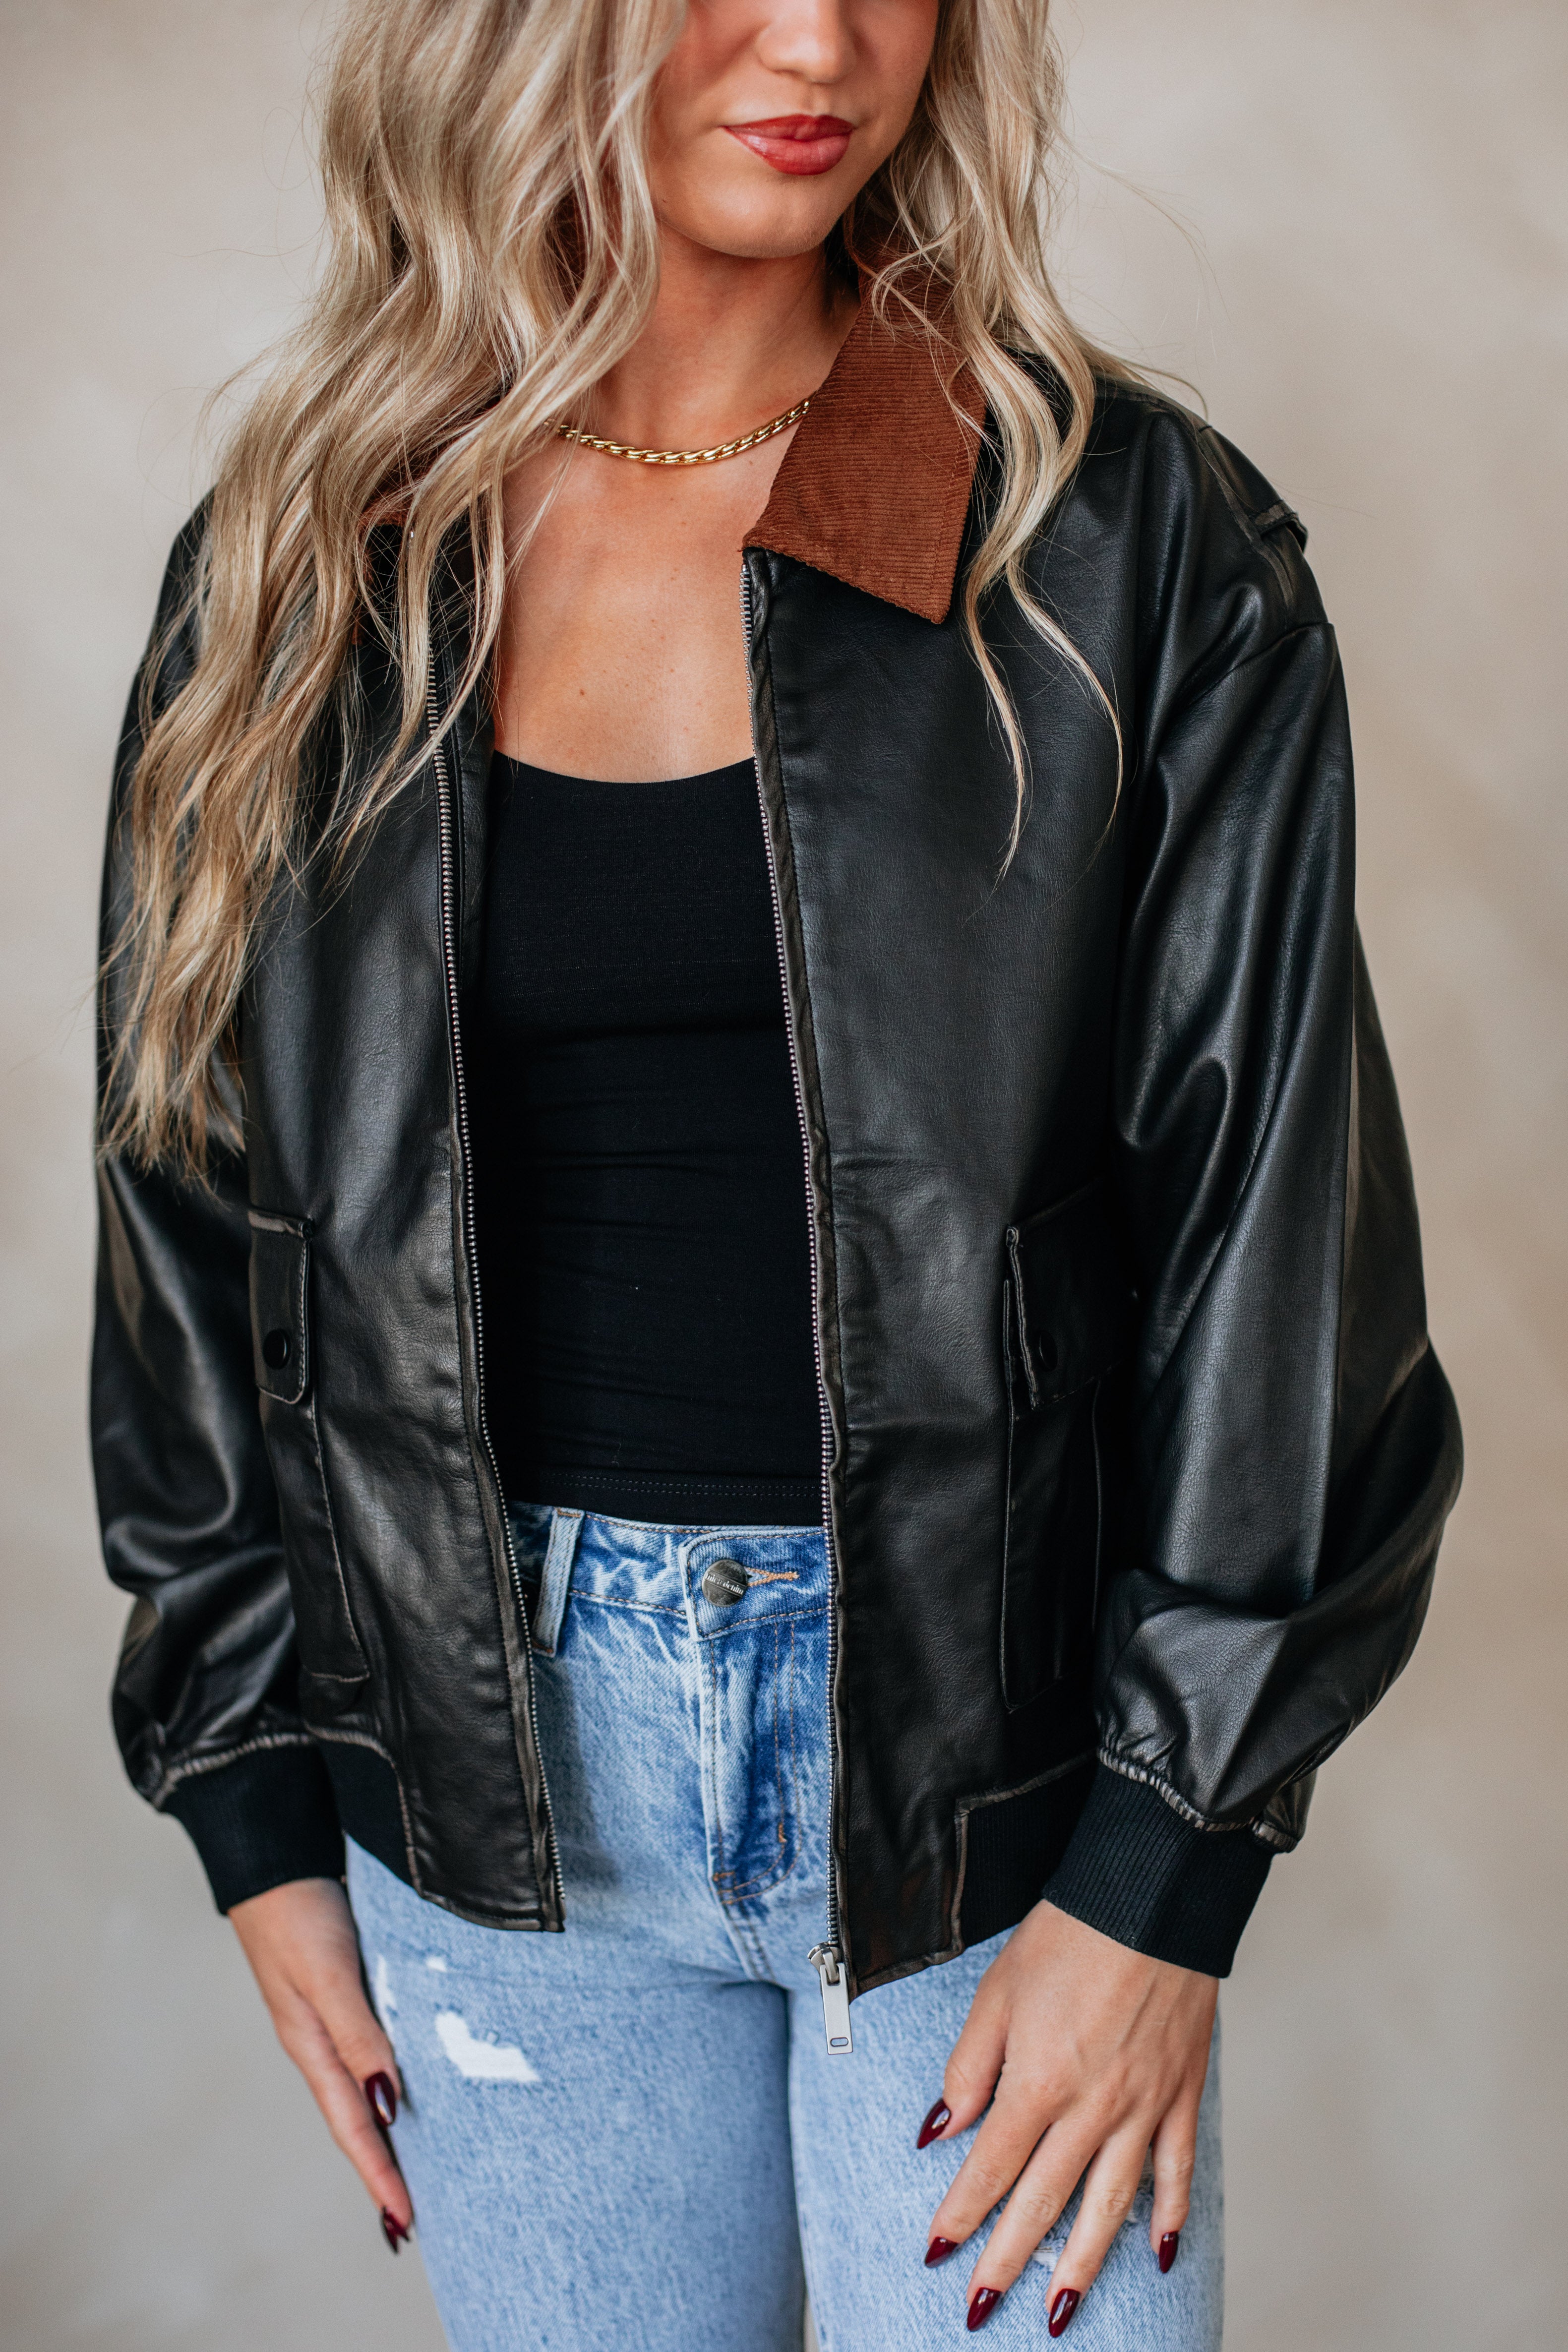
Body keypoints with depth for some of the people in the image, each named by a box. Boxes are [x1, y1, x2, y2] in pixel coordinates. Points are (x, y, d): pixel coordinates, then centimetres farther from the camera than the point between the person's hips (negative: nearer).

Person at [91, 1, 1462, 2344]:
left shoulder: (1130, 545, -6)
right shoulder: (297, 582, 1)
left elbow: (1279, 1219, -5)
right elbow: (192, 1204, 7)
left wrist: (1164, 1871, -8)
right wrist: (260, 1807, 7)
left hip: (989, 1764, -2)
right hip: (500, 1769, 2)